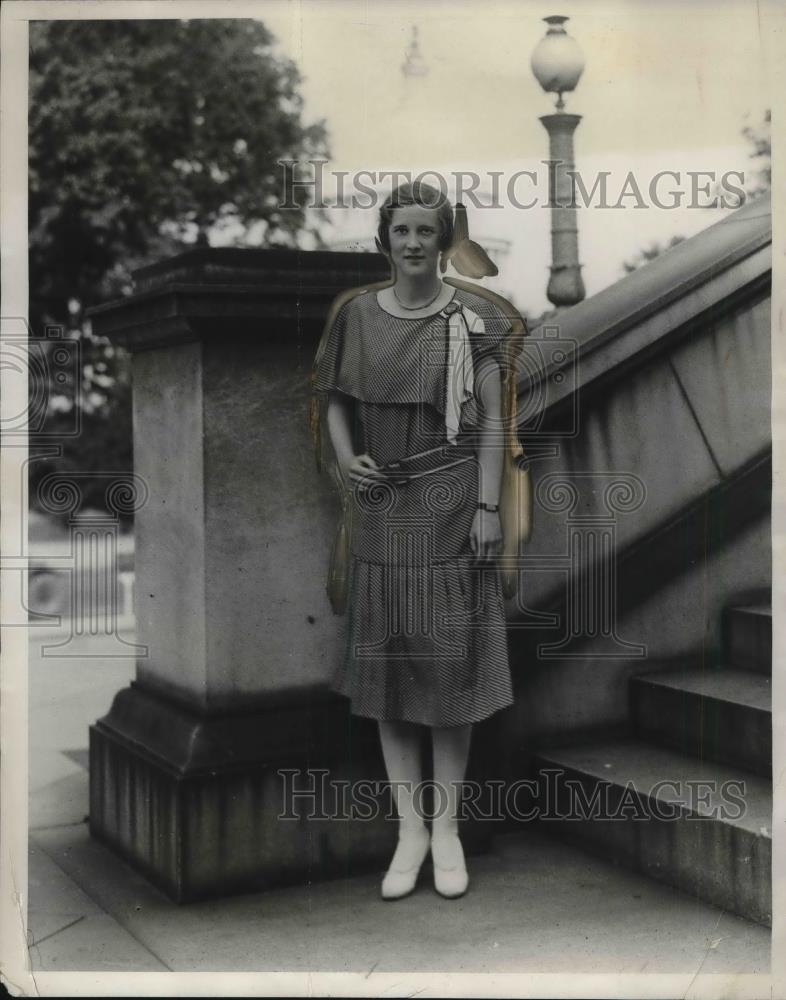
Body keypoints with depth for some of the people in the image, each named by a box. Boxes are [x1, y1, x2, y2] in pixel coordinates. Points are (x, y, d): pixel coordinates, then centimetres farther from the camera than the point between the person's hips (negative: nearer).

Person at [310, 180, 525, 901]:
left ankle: (448, 827, 15)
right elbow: (337, 402, 13)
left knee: (450, 662, 2)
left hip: (452, 508, -2)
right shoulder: (358, 314, 6)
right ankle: (410, 827, 16)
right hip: (381, 507, 2)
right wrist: (346, 458, -6)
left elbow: (491, 419, -1)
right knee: (387, 663, 4)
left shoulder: (472, 316, 0)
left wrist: (488, 506, -8)